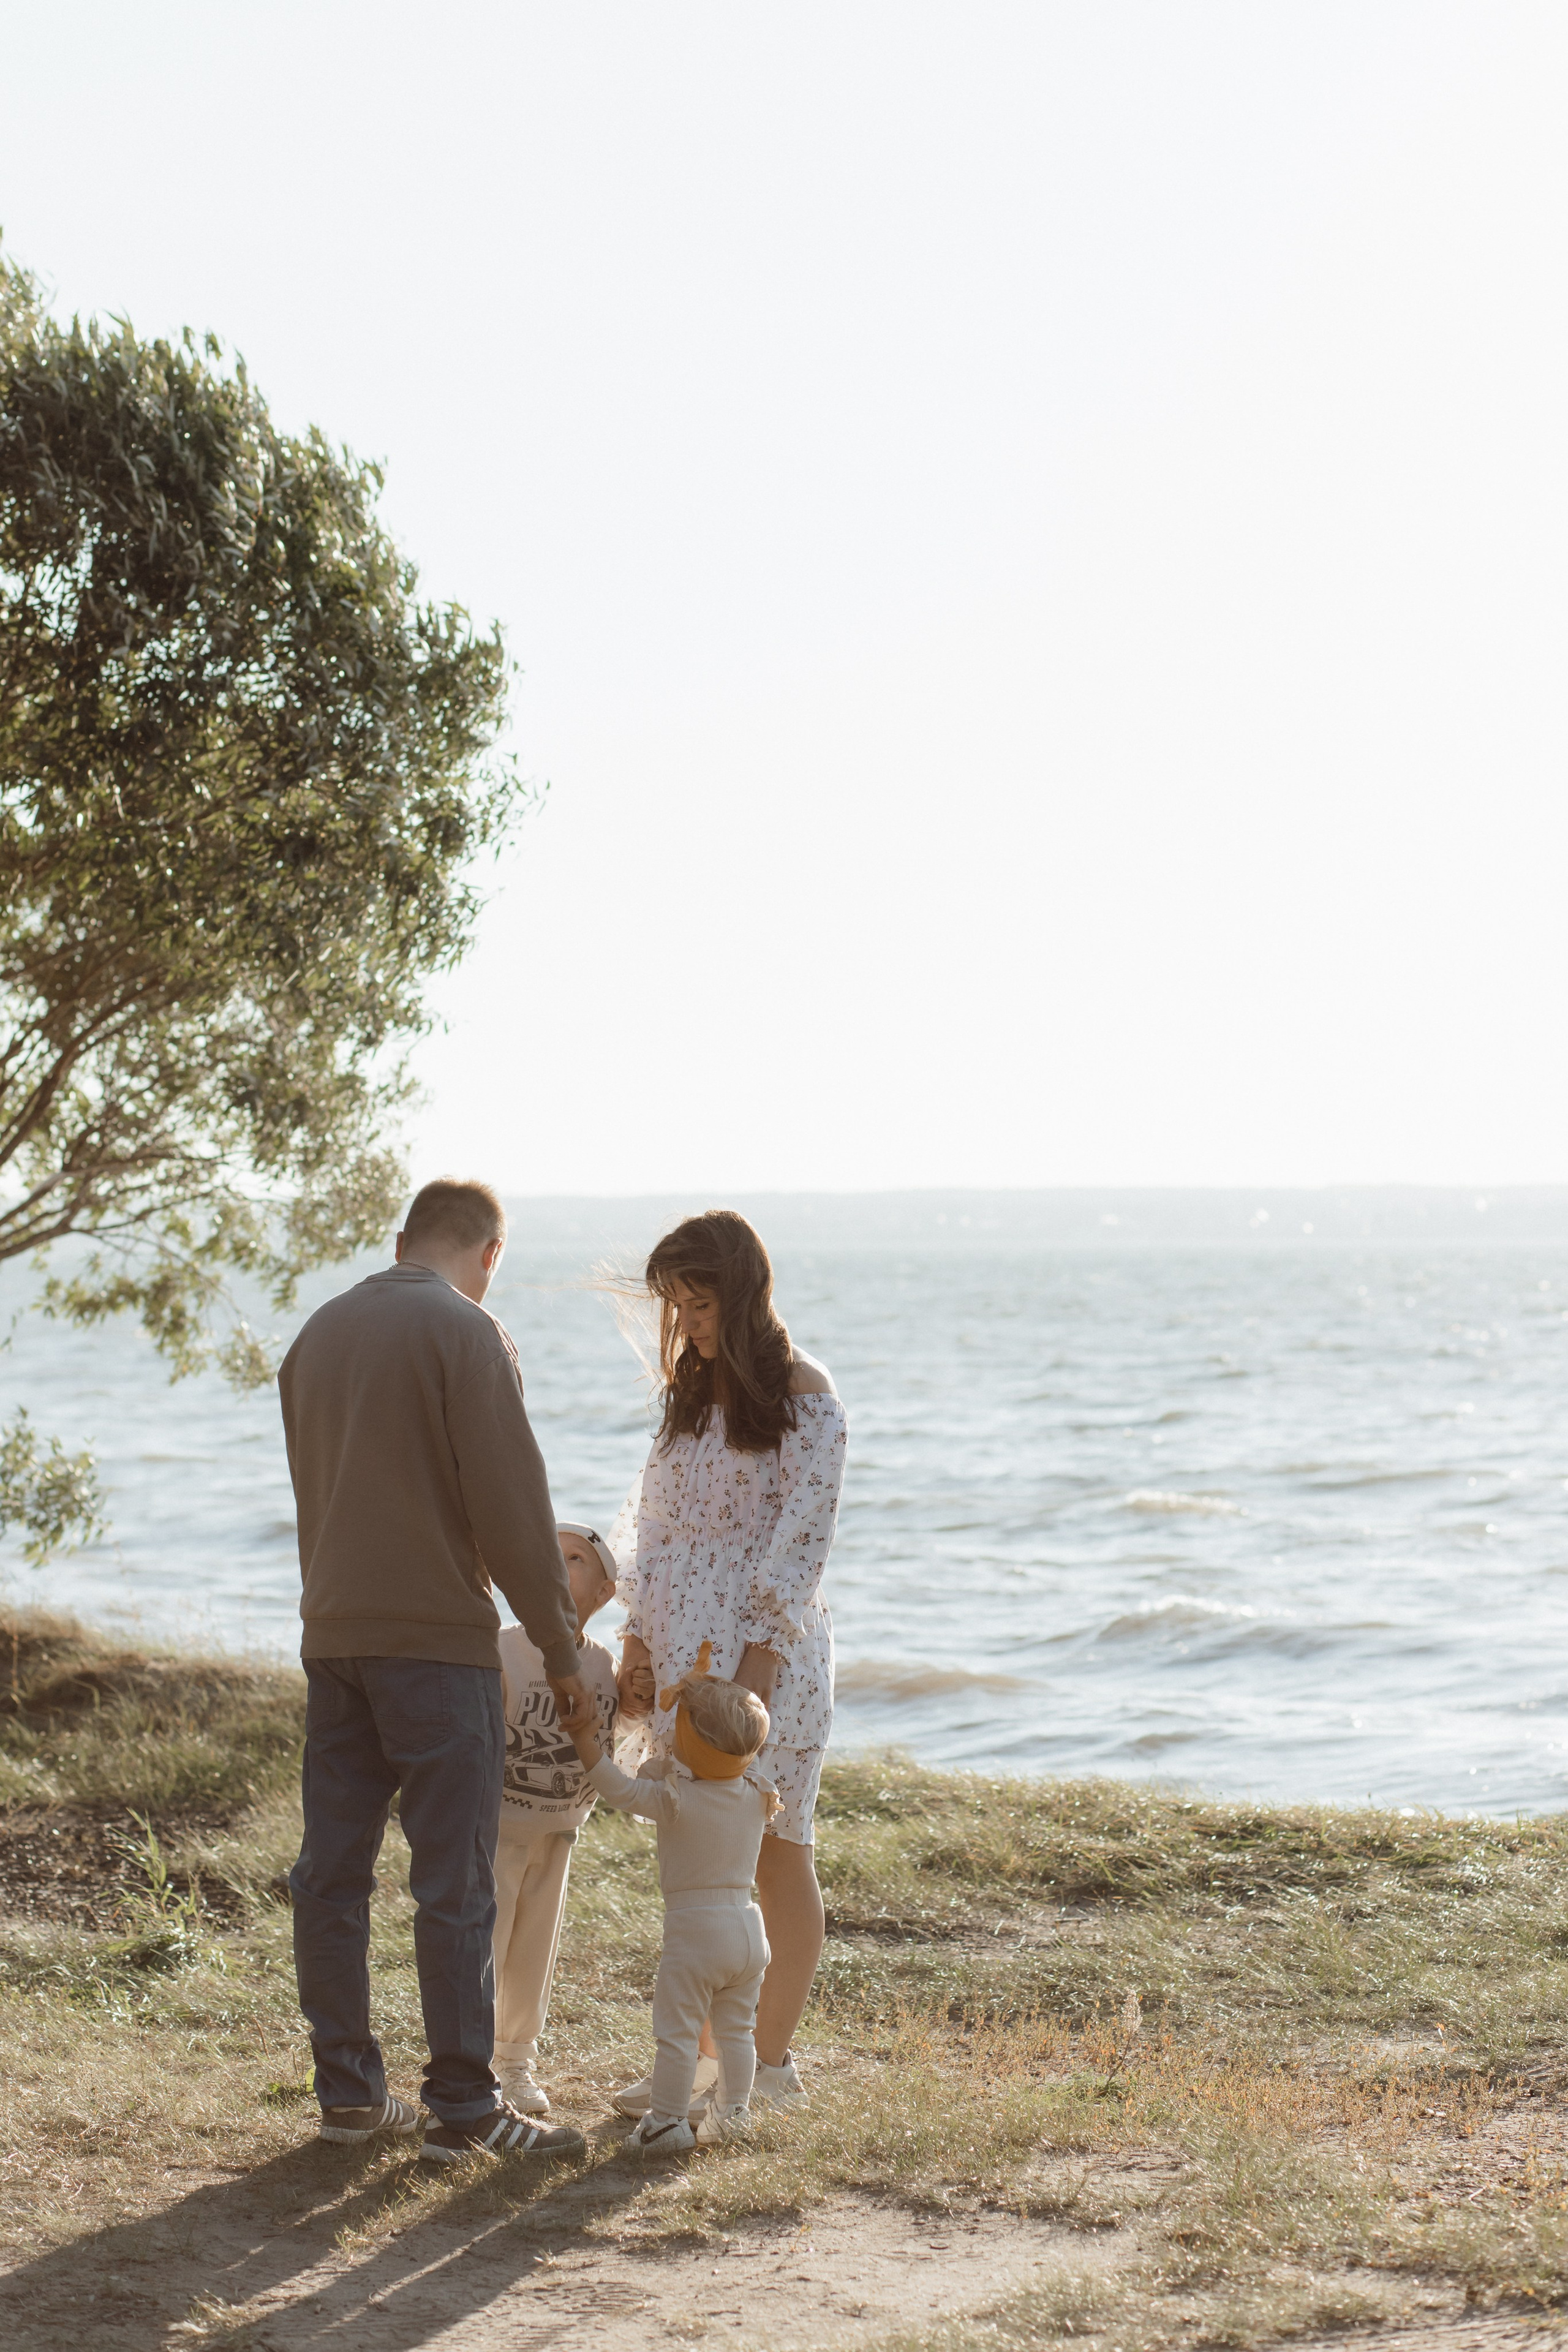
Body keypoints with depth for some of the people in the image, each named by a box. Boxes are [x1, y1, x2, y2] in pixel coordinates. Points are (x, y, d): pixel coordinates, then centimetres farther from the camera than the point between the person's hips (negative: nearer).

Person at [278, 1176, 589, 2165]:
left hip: (334, 1633, 7)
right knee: (455, 1879, -3)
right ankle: (463, 2105, -1)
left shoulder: (320, 1331, 14)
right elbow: (512, 1503, -12)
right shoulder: (466, 1332, -10)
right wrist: (561, 1646, -5)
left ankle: (350, 2088, 15)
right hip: (438, 1637, -7)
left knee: (334, 1870, 9)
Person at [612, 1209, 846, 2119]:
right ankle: (699, 2054, 17)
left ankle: (772, 2061, 5)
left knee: (776, 1857, -1)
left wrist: (758, 1663, -17)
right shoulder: (693, 1389, 14)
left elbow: (803, 1538, -13)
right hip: (688, 1650, 7)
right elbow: (659, 1522, 15)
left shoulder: (804, 1396, -9)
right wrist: (639, 1640, 7)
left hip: (768, 1649, -7)